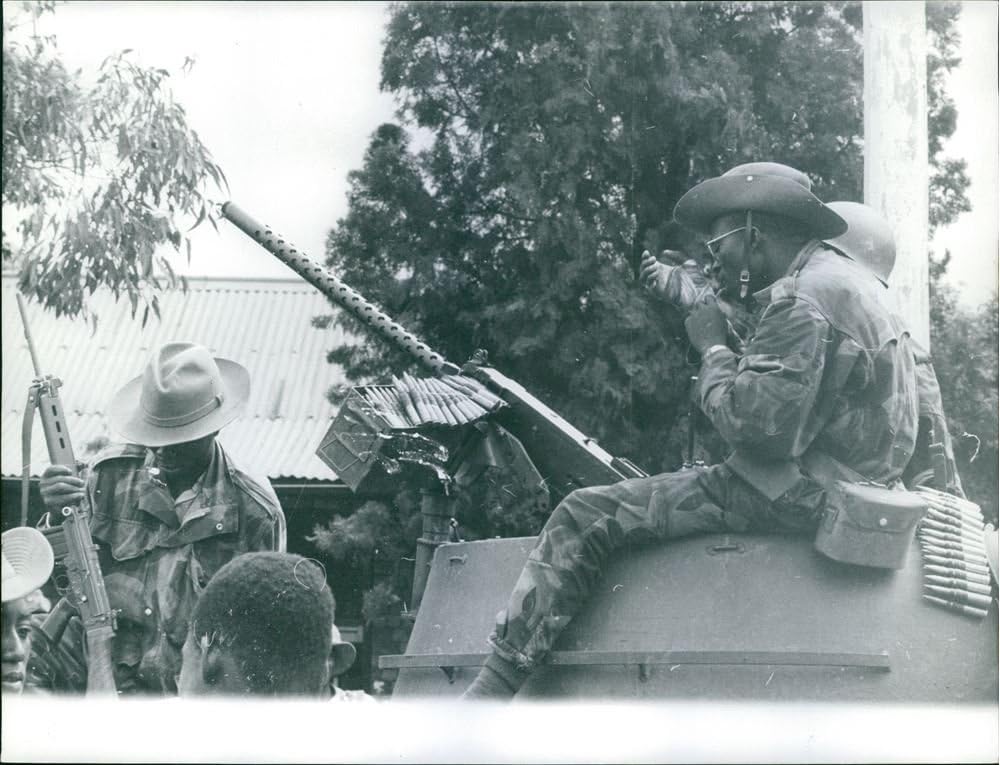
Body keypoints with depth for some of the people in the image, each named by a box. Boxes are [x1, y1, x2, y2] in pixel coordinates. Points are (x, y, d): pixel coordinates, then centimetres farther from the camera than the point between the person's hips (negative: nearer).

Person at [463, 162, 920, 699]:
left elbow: (757, 424, -24)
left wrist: (713, 348, -9)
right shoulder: (839, 275, 18)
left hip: (794, 497, -11)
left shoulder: (802, 301, -17)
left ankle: (491, 690, -13)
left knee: (584, 519, -12)